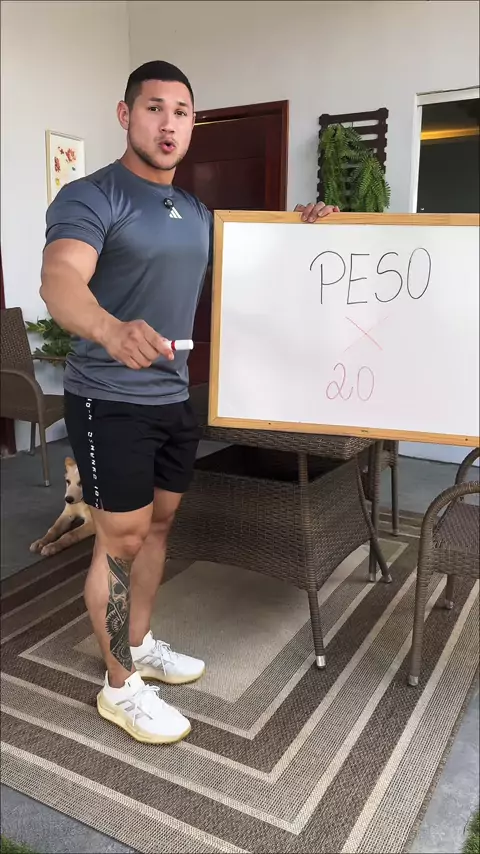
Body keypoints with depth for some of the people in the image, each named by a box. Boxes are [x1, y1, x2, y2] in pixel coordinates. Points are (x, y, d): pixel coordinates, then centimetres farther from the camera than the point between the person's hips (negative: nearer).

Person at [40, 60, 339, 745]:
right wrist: (110, 329, -52)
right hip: (110, 401, -7)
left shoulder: (198, 213, 13)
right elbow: (59, 281, -30)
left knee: (158, 525, 16)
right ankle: (121, 687, 18)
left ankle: (139, 644, 35)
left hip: (177, 397, 8)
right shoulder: (90, 197, -12)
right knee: (122, 540, 0)